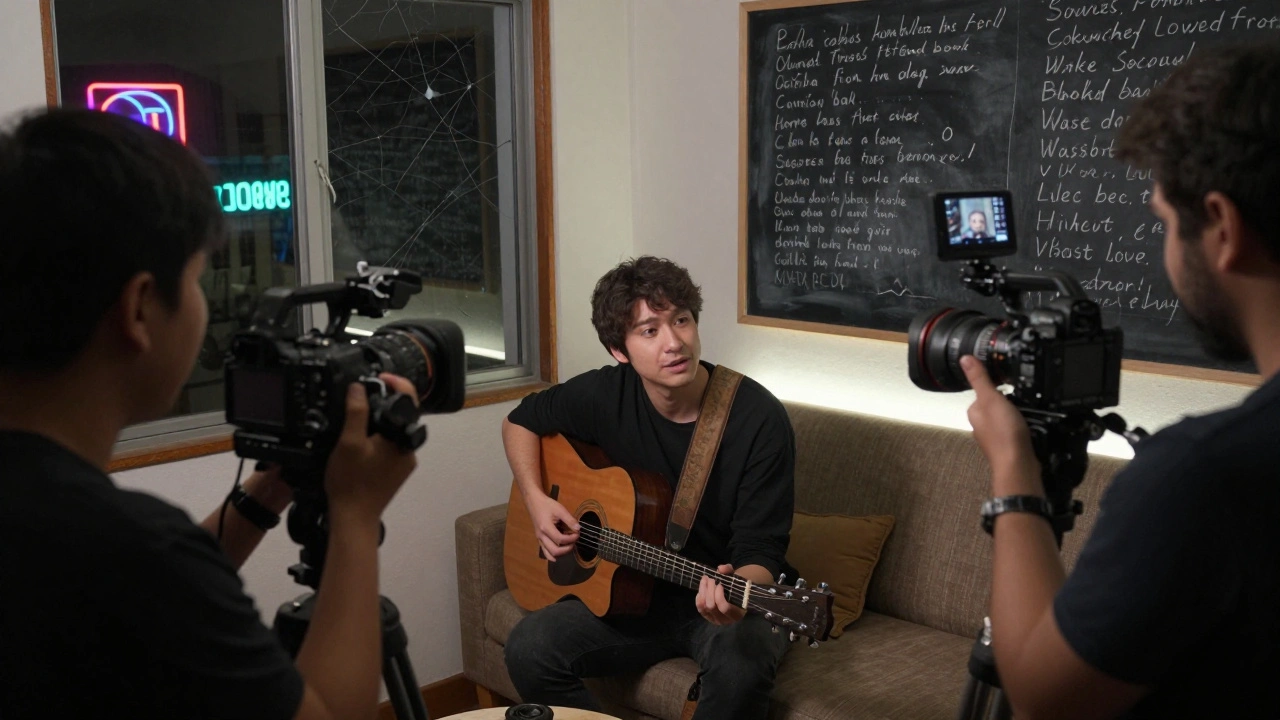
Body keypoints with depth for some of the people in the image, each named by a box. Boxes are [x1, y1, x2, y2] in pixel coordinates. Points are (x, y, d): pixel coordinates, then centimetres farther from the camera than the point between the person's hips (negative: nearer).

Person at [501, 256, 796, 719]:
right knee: (529, 650, -19)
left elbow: (761, 550, -18)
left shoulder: (759, 418, -19)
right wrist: (536, 499, -5)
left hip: (728, 598, -3)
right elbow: (521, 421, 11)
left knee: (741, 669, -36)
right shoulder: (605, 395, -8)